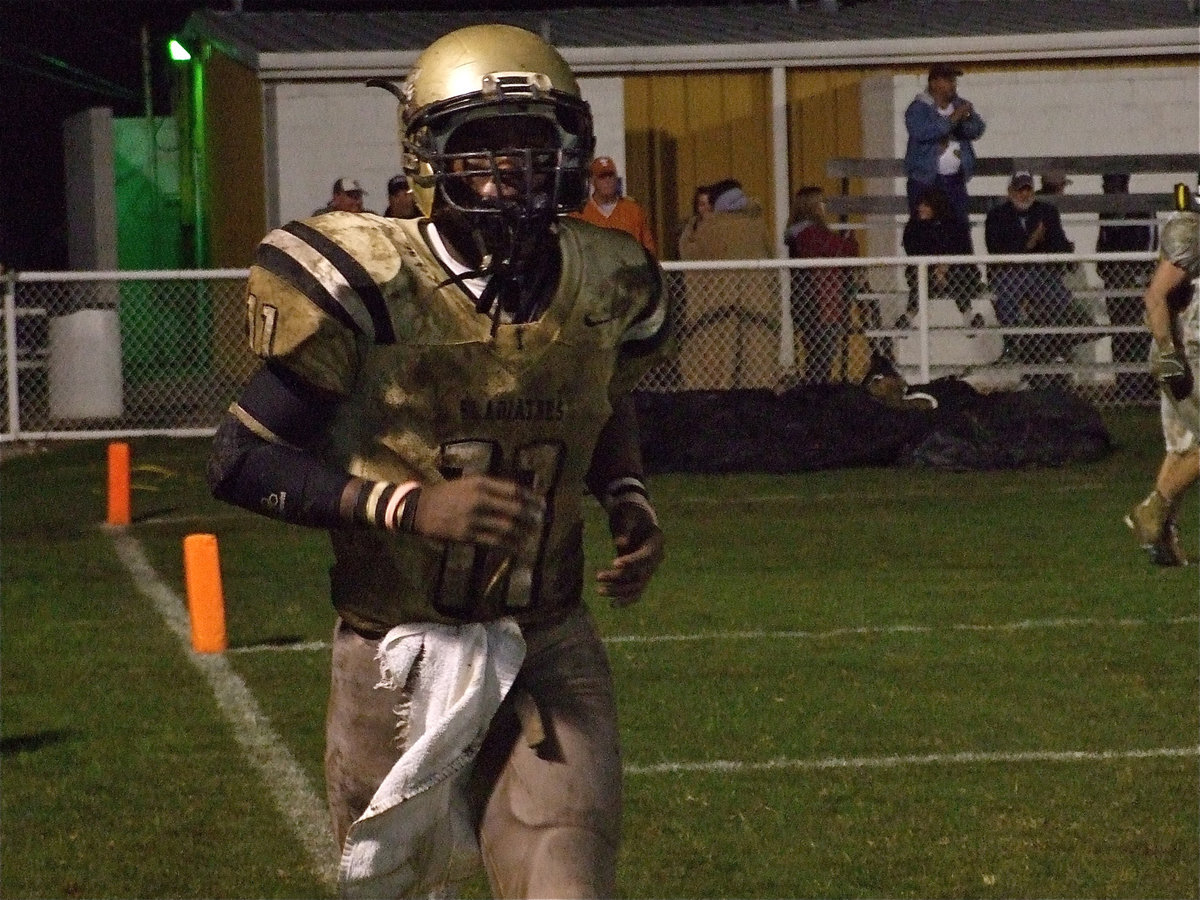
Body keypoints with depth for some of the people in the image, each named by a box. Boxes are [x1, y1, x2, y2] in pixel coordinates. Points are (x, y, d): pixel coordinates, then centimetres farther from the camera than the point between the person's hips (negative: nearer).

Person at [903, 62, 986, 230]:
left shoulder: (961, 106, 11)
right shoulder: (918, 108, -5)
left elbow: (977, 130, 1)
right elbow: (922, 132, -23)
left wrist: (966, 118, -20)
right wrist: (952, 119, -26)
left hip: (955, 180, 5)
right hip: (926, 180, -5)